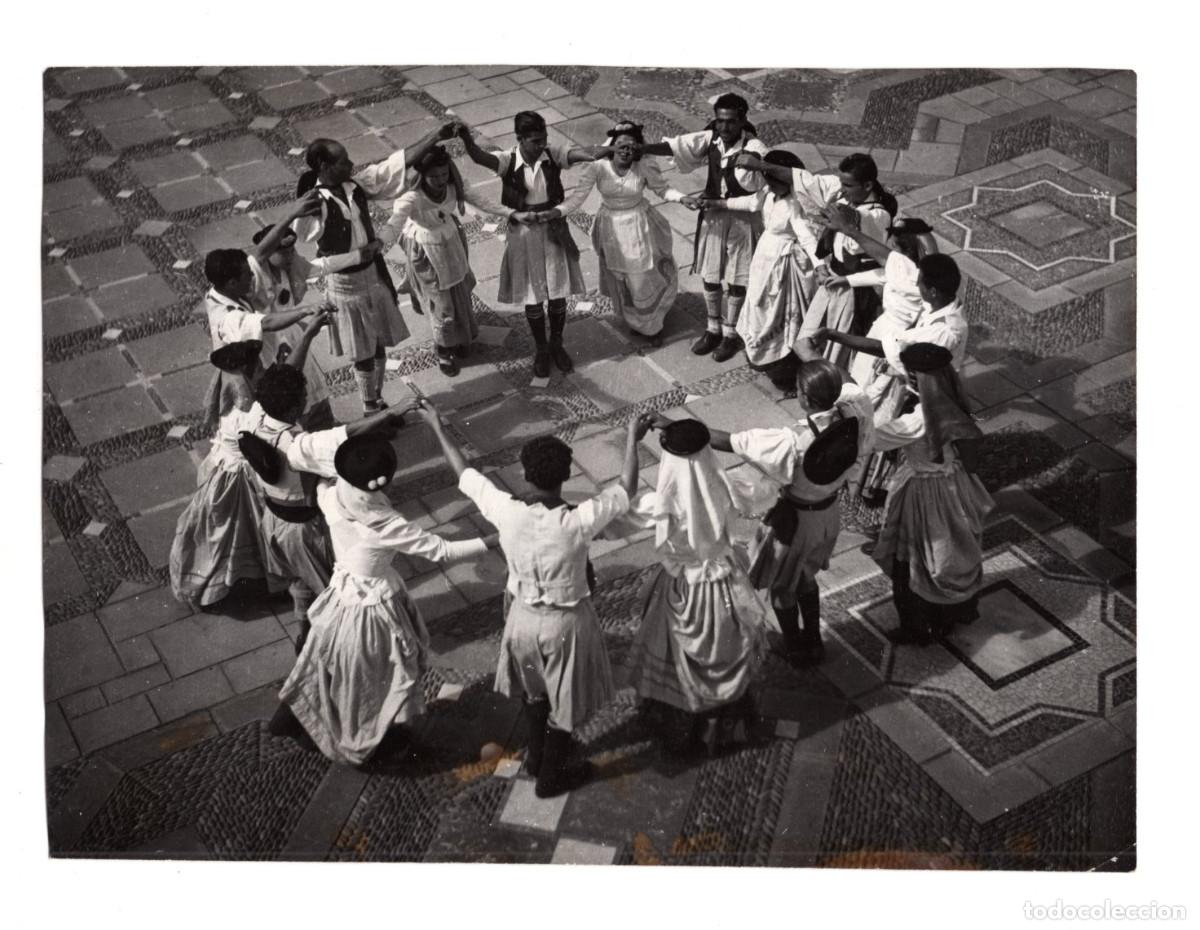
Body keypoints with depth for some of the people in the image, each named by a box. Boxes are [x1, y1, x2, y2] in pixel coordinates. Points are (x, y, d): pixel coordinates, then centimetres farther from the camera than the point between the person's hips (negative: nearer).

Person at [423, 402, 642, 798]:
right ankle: (551, 776, 43)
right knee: (563, 699, 22)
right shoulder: (577, 522, -32)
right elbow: (625, 487, -16)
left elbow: (464, 473, -8)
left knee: (534, 689, 31)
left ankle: (537, 756, 55)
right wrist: (633, 437, -1)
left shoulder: (506, 512, -25)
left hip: (523, 616, 4)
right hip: (565, 623, -3)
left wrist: (437, 426, 6)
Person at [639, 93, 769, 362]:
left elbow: (751, 185, -27)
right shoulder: (709, 139, -9)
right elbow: (673, 146, -13)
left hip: (742, 219, -4)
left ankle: (730, 333, 28)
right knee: (709, 277, 15)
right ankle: (713, 329, 34)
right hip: (712, 215, 4)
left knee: (736, 280, 10)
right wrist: (636, 150, -20)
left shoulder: (753, 148, -22)